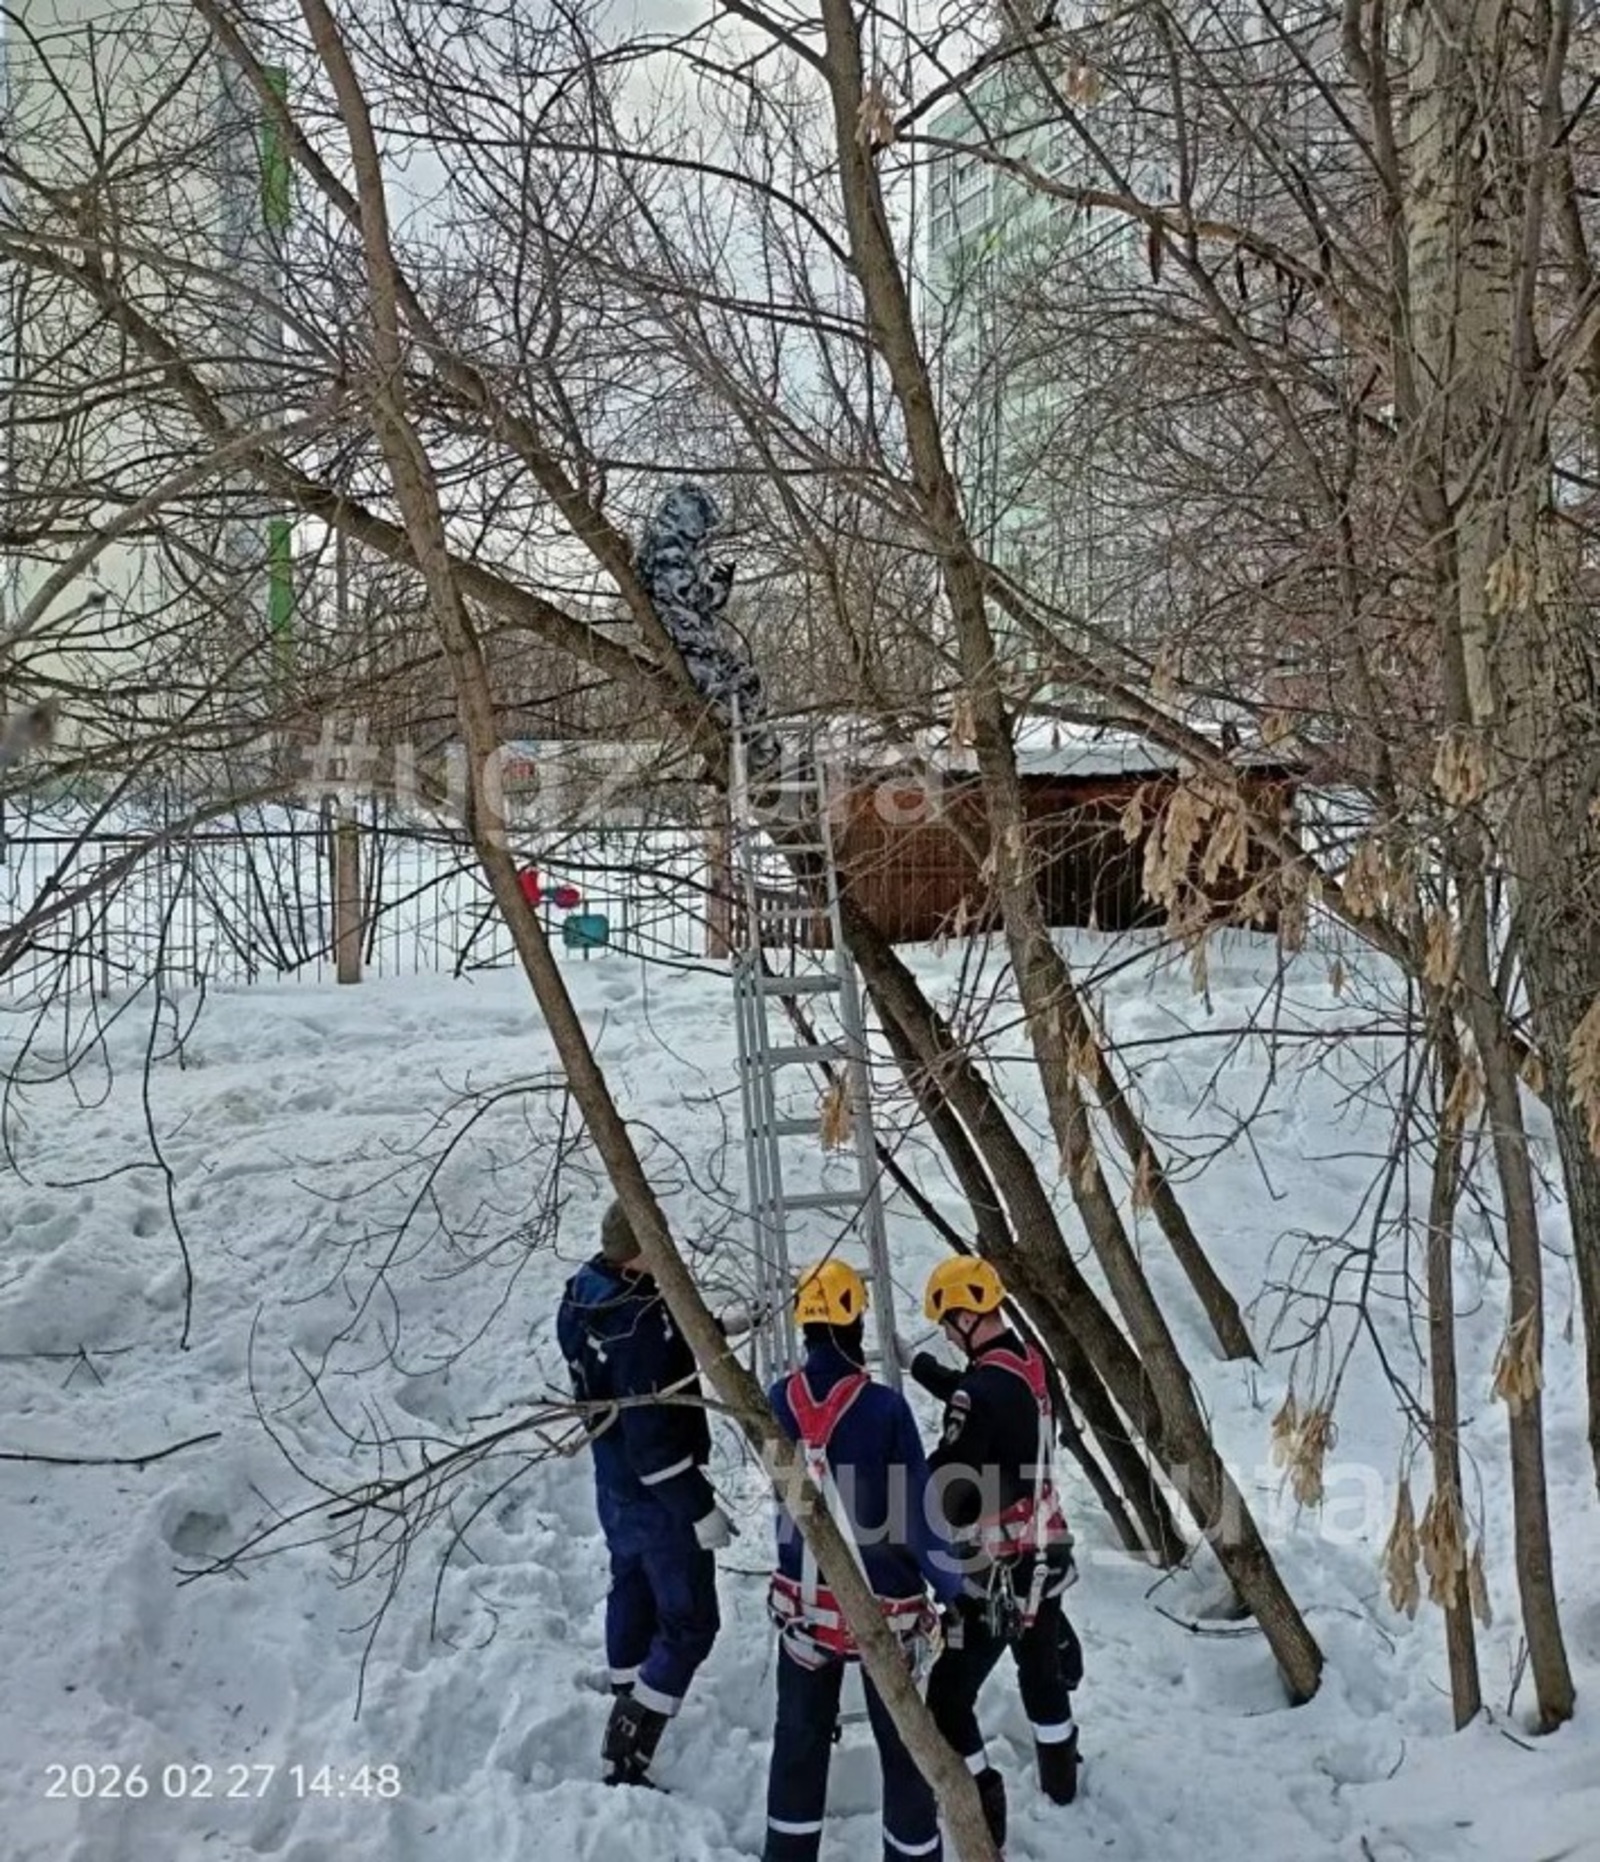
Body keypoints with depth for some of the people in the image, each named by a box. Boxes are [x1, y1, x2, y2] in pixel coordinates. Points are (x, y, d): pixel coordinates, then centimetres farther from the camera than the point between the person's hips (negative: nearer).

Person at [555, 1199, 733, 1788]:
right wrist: (700, 1508, -21)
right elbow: (652, 1435, -29)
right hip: (658, 1496, -9)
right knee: (689, 1622, 4)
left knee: (633, 1591, 28)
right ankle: (625, 1761, 7)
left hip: (615, 1483, 9)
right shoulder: (640, 1323, -33)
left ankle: (628, 1708, 47)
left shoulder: (582, 1295, -4)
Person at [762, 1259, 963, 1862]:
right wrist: (952, 1585, -2)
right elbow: (919, 1511, -16)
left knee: (800, 1739, 19)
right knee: (905, 1746, 15)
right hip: (885, 1607, -4)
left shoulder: (781, 1401, -10)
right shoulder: (884, 1406, -22)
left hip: (803, 1604, 4)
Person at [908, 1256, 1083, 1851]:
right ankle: (1060, 1777, 48)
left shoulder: (982, 1391, -27)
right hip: (1044, 1555, 9)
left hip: (996, 1571, -9)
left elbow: (946, 1491, -24)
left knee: (949, 1696, 5)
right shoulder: (1026, 1365, -2)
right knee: (1043, 1669, 29)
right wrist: (916, 1362, 27)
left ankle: (982, 1821, 11)